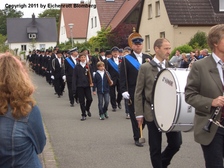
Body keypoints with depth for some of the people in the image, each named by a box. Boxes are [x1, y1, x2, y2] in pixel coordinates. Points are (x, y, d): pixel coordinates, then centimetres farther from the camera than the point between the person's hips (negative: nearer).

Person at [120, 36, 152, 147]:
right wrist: (124, 91, -12)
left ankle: (139, 133, 24)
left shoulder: (148, 58, 10)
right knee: (135, 115, 2)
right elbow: (123, 76, -4)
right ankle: (137, 138, 11)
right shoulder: (126, 59, 0)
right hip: (133, 92, -3)